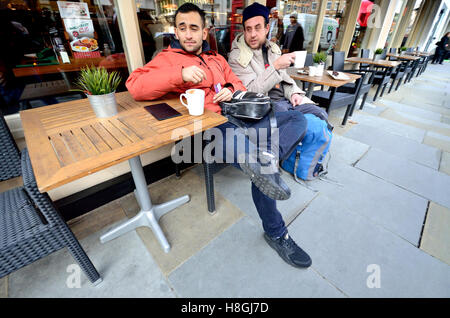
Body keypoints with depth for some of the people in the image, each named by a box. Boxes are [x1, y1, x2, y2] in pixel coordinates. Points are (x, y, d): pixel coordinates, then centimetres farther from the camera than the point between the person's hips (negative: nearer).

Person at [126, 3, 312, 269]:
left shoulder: (217, 59, 28)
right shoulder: (168, 58, 11)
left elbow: (239, 85, 28)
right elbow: (134, 85, -5)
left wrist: (231, 90, 2)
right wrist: (180, 74, -18)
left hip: (238, 119, 7)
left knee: (298, 119, -5)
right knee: (264, 171, -25)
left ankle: (266, 156, -33)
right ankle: (276, 234, -4)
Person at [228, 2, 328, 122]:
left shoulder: (273, 48, 16)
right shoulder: (236, 57, -6)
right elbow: (251, 91, -16)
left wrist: (293, 93, 3)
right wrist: (275, 66, -21)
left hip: (286, 99, 6)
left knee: (321, 115, -10)